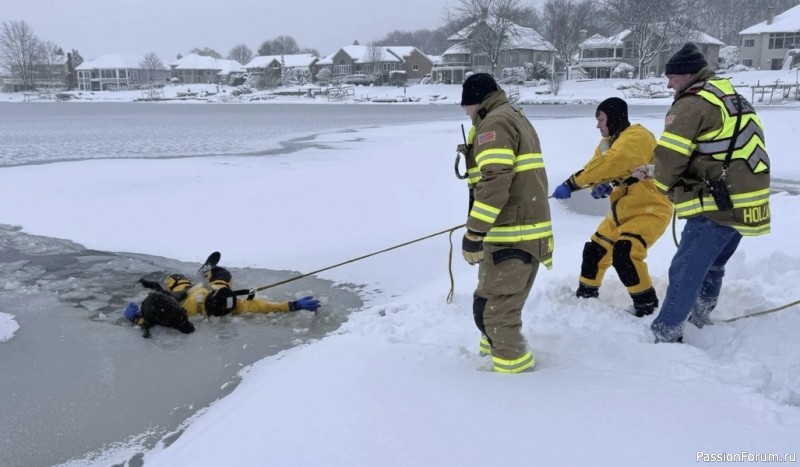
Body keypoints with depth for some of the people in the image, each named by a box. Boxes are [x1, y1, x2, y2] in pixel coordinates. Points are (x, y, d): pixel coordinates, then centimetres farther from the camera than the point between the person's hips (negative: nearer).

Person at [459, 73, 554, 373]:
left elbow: (495, 181, -23)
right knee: (501, 304, 24)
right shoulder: (517, 118, 22)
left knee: (492, 310, -6)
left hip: (512, 236, -11)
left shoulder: (494, 123, -10)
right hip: (529, 229, 11)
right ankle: (494, 353, 40)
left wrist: (474, 232, -24)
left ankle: (516, 373, -1)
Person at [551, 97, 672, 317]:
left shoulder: (636, 137, -22)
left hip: (650, 210, -9)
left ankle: (647, 304, -10)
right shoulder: (608, 142, 10)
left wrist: (572, 183, -37)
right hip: (623, 211, 10)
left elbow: (610, 163, -36)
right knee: (596, 248, 14)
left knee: (624, 254, -26)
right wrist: (600, 185, -21)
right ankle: (586, 292, 35)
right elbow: (596, 167, 3)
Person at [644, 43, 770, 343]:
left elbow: (669, 156, -14)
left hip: (716, 206, -9)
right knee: (712, 265, 24)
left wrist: (663, 186, 5)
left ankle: (665, 334, 0)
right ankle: (700, 319, 38)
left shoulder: (692, 104, -11)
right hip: (747, 204, 10)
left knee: (686, 271, -4)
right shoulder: (733, 98, 19)